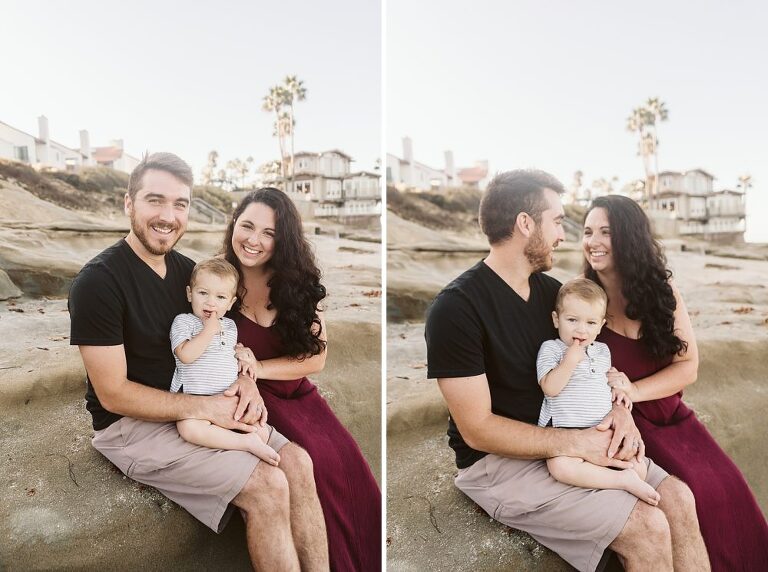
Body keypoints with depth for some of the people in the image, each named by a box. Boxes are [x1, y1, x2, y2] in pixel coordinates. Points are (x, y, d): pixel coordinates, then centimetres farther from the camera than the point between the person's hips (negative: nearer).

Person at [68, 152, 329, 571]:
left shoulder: (187, 269, 5)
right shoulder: (98, 281, -17)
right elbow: (113, 394, -18)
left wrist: (245, 380, -7)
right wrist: (206, 407, -21)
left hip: (199, 408, 7)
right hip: (131, 424, -7)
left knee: (298, 463, -11)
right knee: (268, 487, -20)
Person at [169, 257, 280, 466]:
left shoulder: (230, 326, 17)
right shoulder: (183, 321, 0)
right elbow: (186, 355, -16)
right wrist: (209, 330, -13)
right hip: (193, 400, -5)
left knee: (262, 432, -14)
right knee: (190, 429, -37)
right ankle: (247, 442, -30)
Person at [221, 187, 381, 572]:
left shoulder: (299, 283, 1)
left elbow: (315, 358, -2)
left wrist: (258, 368, -16)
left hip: (296, 393, 2)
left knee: (345, 459, -23)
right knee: (315, 458, -28)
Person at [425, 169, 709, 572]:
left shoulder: (550, 289, 5)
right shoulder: (455, 308, -20)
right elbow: (476, 429, -20)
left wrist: (619, 410, -7)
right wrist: (579, 443, -21)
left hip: (564, 442, 7)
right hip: (498, 461, -7)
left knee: (678, 499, -7)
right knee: (647, 527, -17)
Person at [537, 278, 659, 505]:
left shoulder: (602, 350, 18)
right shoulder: (551, 348, -1)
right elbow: (550, 388, -12)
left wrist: (618, 388, 15)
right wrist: (570, 361, -19)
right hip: (565, 432, -5)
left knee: (639, 468, -13)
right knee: (561, 467, -36)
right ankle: (624, 480, -27)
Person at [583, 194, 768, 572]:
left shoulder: (661, 291, 1)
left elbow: (688, 367, -1)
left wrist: (633, 390, -17)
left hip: (670, 415, 4)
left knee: (728, 492, -14)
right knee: (694, 494, -22)